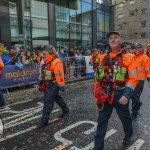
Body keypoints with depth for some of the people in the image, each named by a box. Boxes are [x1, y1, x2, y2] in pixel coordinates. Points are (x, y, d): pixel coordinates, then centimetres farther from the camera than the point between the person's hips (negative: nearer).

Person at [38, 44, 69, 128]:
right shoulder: (48, 61, 9)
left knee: (48, 101, -6)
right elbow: (46, 73, 17)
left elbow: (60, 75, -25)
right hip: (49, 84, 9)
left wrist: (62, 87, -26)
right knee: (57, 98, 22)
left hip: (54, 85, -9)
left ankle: (44, 121, 5)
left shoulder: (57, 62, -21)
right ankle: (66, 110, 43)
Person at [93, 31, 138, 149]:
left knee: (125, 117, 20)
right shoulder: (104, 57, 6)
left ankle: (128, 136, 50)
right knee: (102, 120, 7)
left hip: (120, 94, -2)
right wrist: (97, 90, 7)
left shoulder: (128, 57, -6)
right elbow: (99, 75, 13)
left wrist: (127, 94, -20)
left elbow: (133, 78, -10)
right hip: (105, 94, 3)